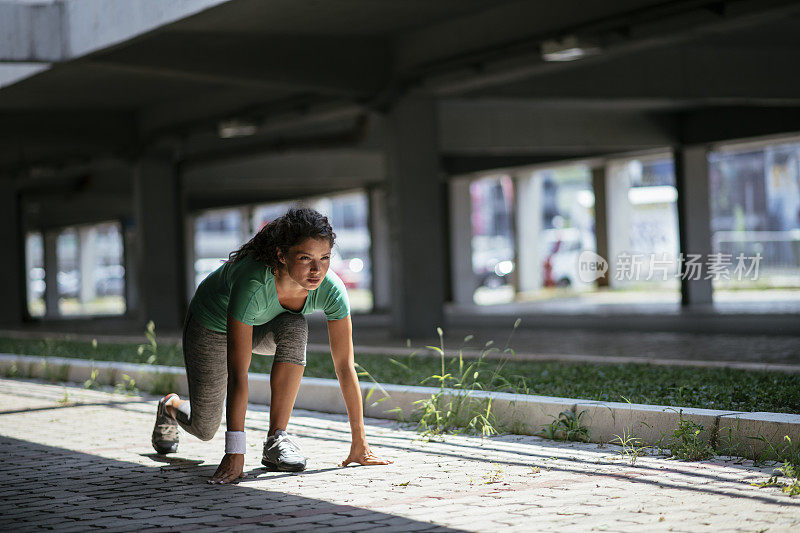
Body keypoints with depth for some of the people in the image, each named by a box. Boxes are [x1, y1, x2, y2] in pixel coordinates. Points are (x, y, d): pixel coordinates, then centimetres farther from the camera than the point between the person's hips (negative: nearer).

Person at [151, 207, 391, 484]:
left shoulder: (331, 289, -33)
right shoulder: (253, 283, -45)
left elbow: (345, 365, -27)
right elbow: (237, 373, -46)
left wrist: (359, 444, -27)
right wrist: (234, 453, -48)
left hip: (266, 327, 3)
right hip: (213, 326, -3)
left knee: (294, 328, -32)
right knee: (204, 428, 4)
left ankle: (277, 440, -21)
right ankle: (171, 406, 42)